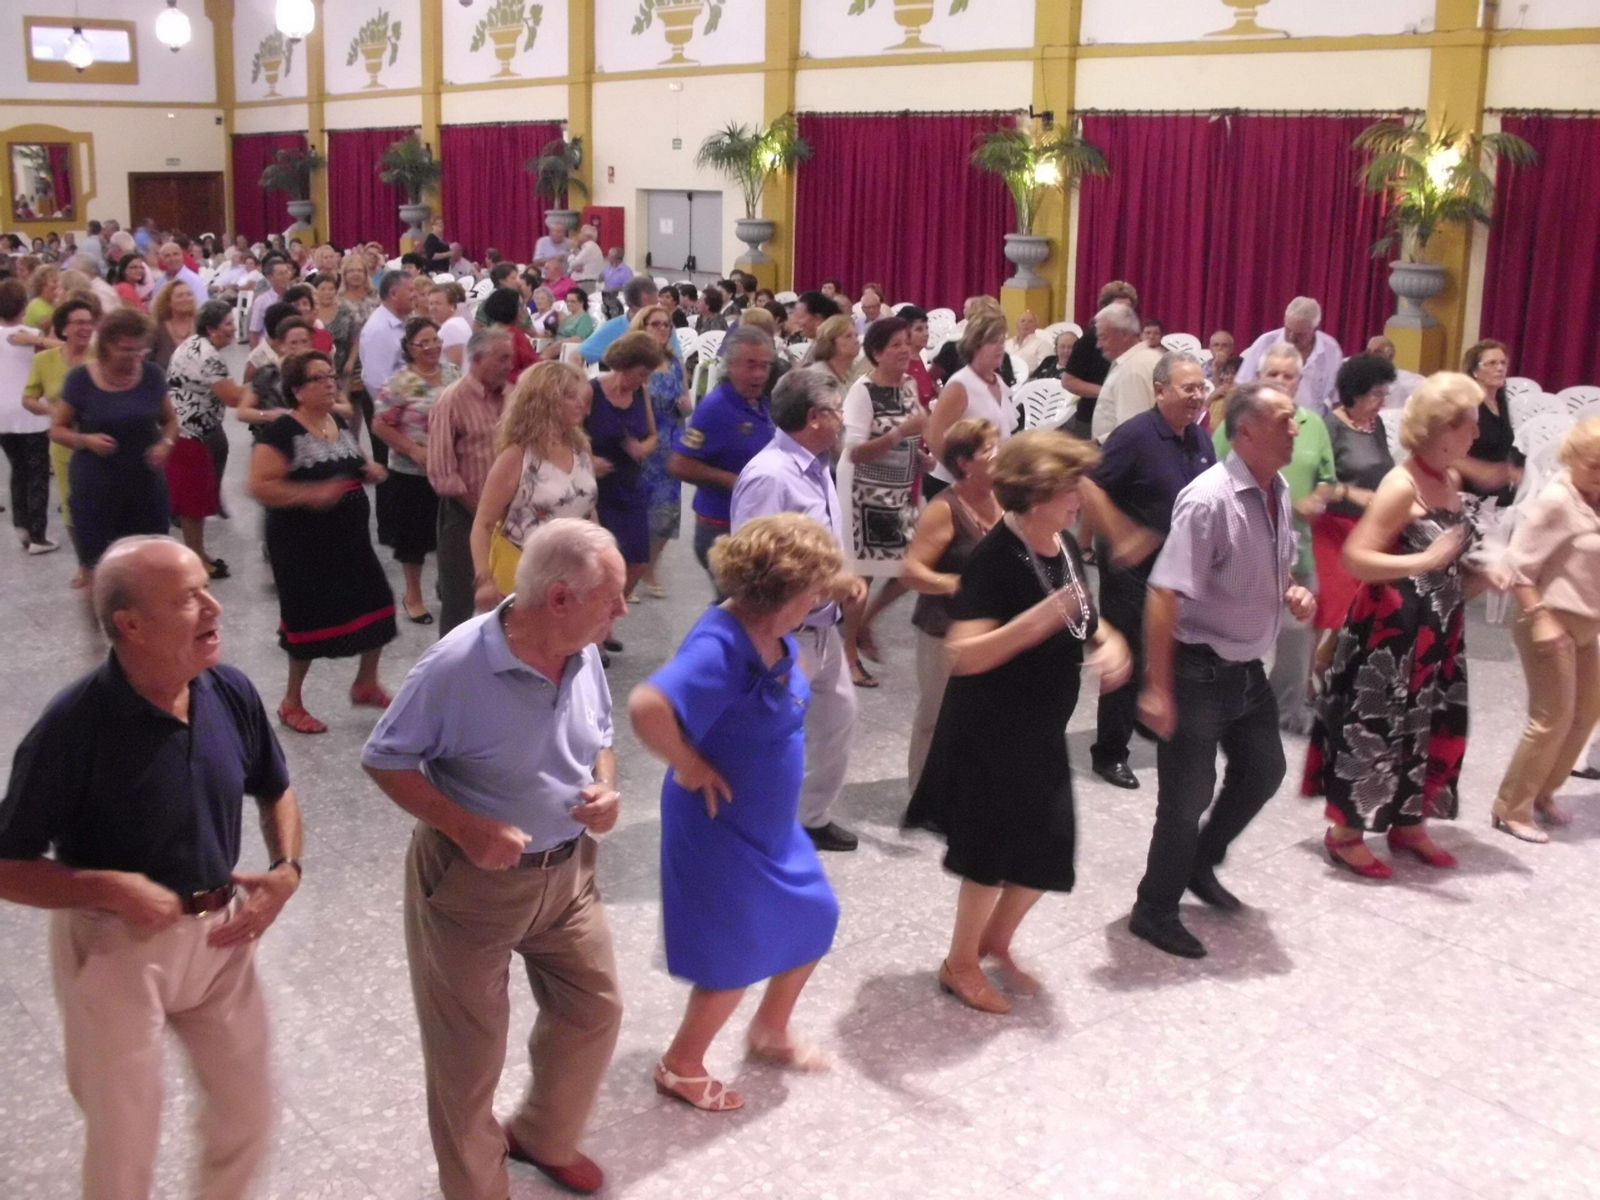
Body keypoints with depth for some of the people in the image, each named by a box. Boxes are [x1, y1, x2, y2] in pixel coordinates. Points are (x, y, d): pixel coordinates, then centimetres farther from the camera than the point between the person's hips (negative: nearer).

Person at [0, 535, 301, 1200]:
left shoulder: (232, 692, -10)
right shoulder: (74, 725, -25)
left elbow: (276, 792, 9)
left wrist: (287, 869, -7)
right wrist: (109, 888, -29)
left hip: (219, 932, 5)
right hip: (114, 944, -4)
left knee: (250, 1115, 18)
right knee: (124, 1141, 14)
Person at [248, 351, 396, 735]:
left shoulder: (340, 424, 7)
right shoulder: (281, 432, -16)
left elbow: (355, 466, 22)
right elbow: (260, 487, -23)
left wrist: (371, 471, -1)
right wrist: (311, 493, -31)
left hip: (351, 540, 7)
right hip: (302, 546, -7)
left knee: (378, 606, 9)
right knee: (310, 621, 2)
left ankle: (366, 684, 32)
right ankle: (291, 703, 22)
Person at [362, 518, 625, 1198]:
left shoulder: (584, 656, -9)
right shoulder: (458, 666, -28)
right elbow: (385, 759, -17)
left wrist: (606, 788, -11)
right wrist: (465, 828, -26)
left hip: (567, 870, 6)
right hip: (470, 881, -6)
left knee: (594, 1011, 18)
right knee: (470, 1051, 10)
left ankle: (544, 1137, 46)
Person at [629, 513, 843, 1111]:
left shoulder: (774, 635, -3)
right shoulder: (722, 647, -31)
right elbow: (646, 707, -46)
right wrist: (690, 766, -30)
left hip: (772, 821, 9)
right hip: (723, 828, -9)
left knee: (814, 921, 21)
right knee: (736, 959, 7)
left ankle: (770, 1031, 45)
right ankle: (680, 1068, 32)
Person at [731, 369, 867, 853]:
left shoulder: (816, 468, 7)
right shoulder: (769, 476, -24)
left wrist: (847, 578, 0)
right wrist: (827, 584, -23)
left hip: (822, 628, 10)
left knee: (838, 715, 21)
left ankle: (812, 816, 40)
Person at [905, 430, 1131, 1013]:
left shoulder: (1065, 547, 2)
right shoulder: (995, 558, -24)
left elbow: (1083, 619, 18)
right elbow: (963, 655, -30)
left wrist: (1109, 643, -3)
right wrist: (1037, 622, -40)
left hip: (1042, 729, 8)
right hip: (991, 729, -8)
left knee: (1045, 850, 14)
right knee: (997, 852, 4)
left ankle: (995, 942, 38)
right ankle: (960, 964, 26)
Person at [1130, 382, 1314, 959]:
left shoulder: (1279, 492, 2)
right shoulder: (1209, 500, -24)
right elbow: (1164, 594, -28)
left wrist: (1292, 592, -2)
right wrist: (1157, 688, -29)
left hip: (1248, 667, 9)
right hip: (1199, 668, -8)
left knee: (1263, 770, 21)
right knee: (1187, 795, 1)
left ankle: (1201, 863, 43)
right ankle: (1155, 912, 20)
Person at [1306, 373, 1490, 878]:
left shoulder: (1452, 481, 7)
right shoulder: (1402, 485, -19)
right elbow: (1356, 557, -26)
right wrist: (1425, 562, -32)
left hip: (1438, 630, 9)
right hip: (1393, 629, -9)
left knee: (1434, 726, 16)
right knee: (1375, 727, 0)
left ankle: (1409, 823, 32)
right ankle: (1345, 832, 14)